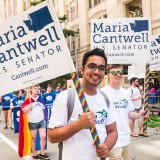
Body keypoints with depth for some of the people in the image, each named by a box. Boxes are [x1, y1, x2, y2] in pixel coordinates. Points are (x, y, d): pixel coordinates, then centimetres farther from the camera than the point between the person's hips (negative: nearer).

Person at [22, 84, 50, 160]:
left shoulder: (41, 99, 6)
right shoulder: (28, 100, -8)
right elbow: (24, 111, -14)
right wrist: (30, 104, -25)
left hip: (41, 121, 4)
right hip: (32, 122, -4)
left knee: (43, 136, 1)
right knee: (33, 138, 7)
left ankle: (42, 153, 16)